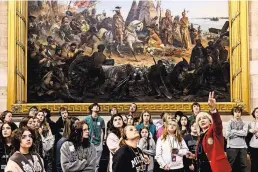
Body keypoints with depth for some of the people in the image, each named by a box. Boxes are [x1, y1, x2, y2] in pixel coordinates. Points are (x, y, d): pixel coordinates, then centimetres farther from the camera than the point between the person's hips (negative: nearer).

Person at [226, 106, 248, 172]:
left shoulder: (244, 123, 10)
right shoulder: (230, 123, 4)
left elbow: (245, 133, -8)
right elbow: (227, 134, -8)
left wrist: (234, 131, -6)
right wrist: (240, 132, -5)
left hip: (242, 146, 2)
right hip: (232, 146, -2)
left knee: (244, 165, 6)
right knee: (230, 165, 3)